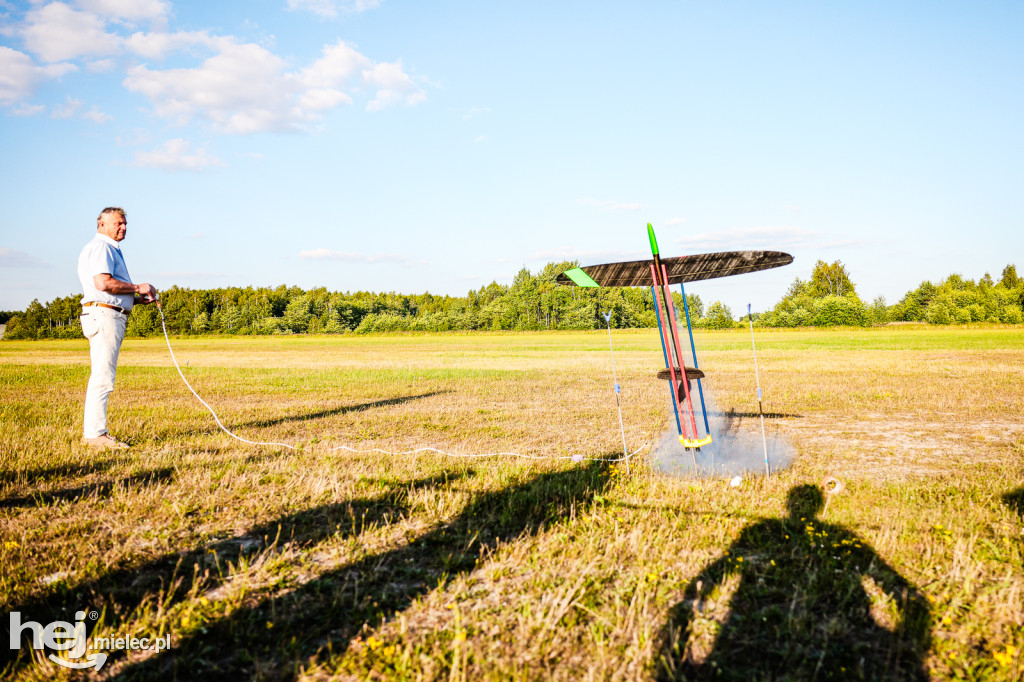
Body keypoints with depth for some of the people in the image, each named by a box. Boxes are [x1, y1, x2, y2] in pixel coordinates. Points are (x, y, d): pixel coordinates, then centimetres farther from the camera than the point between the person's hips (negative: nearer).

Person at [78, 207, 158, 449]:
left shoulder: (112, 249, 25)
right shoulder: (100, 247, -7)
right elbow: (103, 283, -21)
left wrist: (138, 298, 12)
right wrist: (138, 288, -11)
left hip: (112, 317, 11)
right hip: (103, 314, -11)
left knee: (101, 376, 12)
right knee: (102, 376, -11)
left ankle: (91, 430, 18)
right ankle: (95, 434, -9)